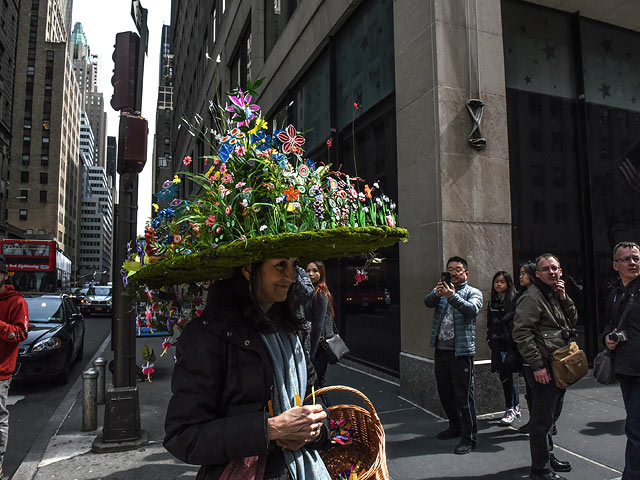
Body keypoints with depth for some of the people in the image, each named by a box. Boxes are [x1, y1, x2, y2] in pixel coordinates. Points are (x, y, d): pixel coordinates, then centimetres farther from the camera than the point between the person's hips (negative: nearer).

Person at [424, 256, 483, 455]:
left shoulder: (473, 292, 1)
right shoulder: (441, 290, 11)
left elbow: (472, 309, -21)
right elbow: (428, 302, -9)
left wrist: (452, 296, -35)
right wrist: (437, 293, -31)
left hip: (461, 351, -5)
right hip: (441, 349, 5)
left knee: (464, 395, -3)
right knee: (444, 392, 17)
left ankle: (469, 438, 9)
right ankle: (455, 427, 35)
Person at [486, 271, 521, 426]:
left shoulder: (515, 300, -5)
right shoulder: (492, 303, 14)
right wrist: (490, 339, 13)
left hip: (511, 343, -5)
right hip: (498, 345, 6)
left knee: (506, 376, -5)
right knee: (505, 377, 10)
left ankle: (510, 410, 6)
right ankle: (515, 408, 22)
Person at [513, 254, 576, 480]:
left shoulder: (556, 294, 15)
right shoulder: (532, 297, -15)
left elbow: (573, 321, 14)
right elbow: (521, 333, -21)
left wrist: (564, 298, 0)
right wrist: (537, 365, -22)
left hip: (557, 365, 9)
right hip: (543, 367, -9)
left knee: (547, 415, 21)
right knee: (542, 418, -2)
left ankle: (548, 456, 35)